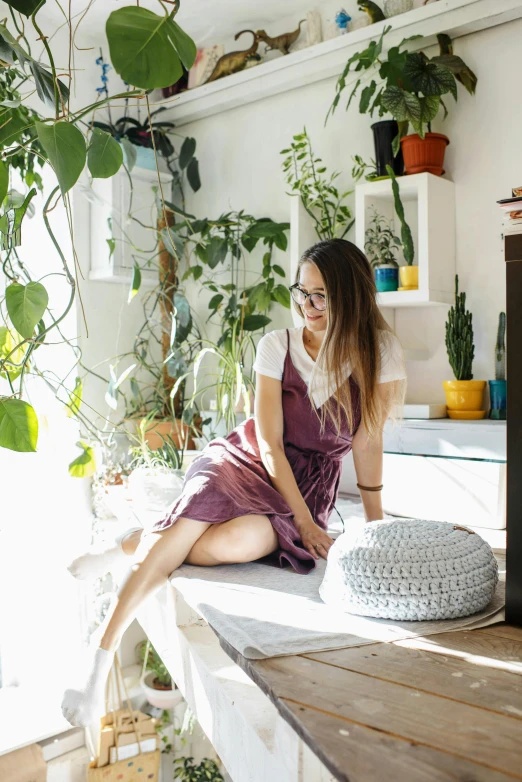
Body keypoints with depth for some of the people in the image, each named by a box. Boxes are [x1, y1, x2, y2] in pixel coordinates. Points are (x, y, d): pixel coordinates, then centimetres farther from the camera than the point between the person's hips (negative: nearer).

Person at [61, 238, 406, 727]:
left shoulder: (379, 352, -8)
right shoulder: (276, 346, -7)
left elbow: (368, 440, -3)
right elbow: (269, 443, -9)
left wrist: (376, 524, -2)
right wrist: (305, 521, -14)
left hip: (307, 485, 0)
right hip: (245, 463, 0)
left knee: (233, 544, -33)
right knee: (189, 527, -32)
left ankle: (141, 545, -5)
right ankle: (102, 652, -19)